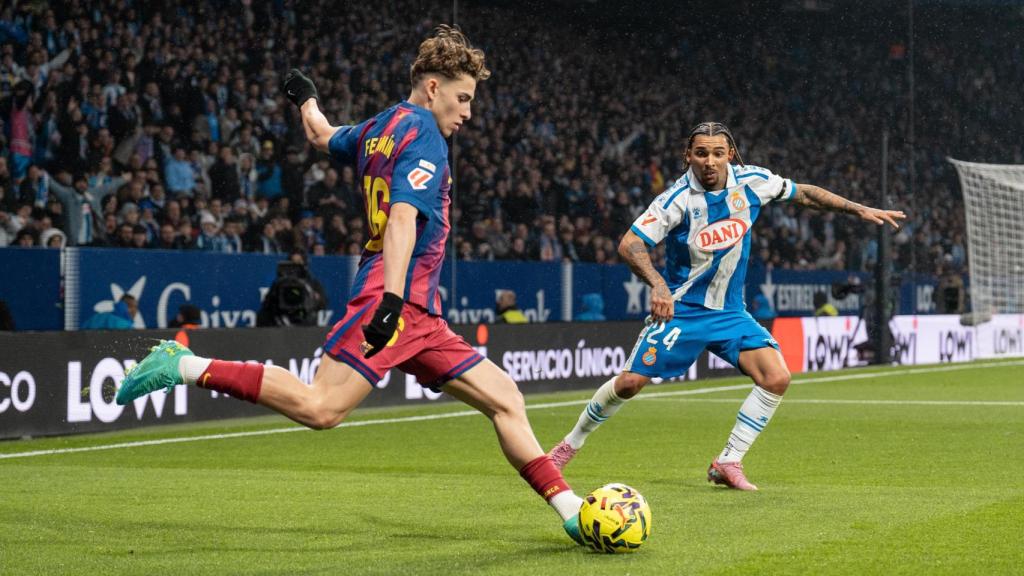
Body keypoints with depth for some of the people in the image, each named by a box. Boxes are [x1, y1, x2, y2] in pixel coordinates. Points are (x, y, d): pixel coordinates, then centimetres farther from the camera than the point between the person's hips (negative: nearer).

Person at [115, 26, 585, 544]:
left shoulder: (378, 128, 21)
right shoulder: (423, 135, -6)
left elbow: (321, 136, 42)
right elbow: (403, 218, -21)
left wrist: (306, 98, 64)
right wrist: (392, 298, -31)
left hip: (417, 314, 10)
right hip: (398, 296, -10)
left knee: (505, 400, 6)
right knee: (319, 408, -21)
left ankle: (570, 509, 5)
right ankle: (184, 366, -12)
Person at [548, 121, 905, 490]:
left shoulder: (750, 182, -7)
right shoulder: (679, 199, -19)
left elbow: (803, 193, 10)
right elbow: (630, 244, -22)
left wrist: (860, 210, 9)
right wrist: (658, 284, -39)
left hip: (729, 313, 4)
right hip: (681, 308, -4)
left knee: (777, 379, -13)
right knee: (630, 382, -9)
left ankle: (728, 463, -3)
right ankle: (571, 443, 14)